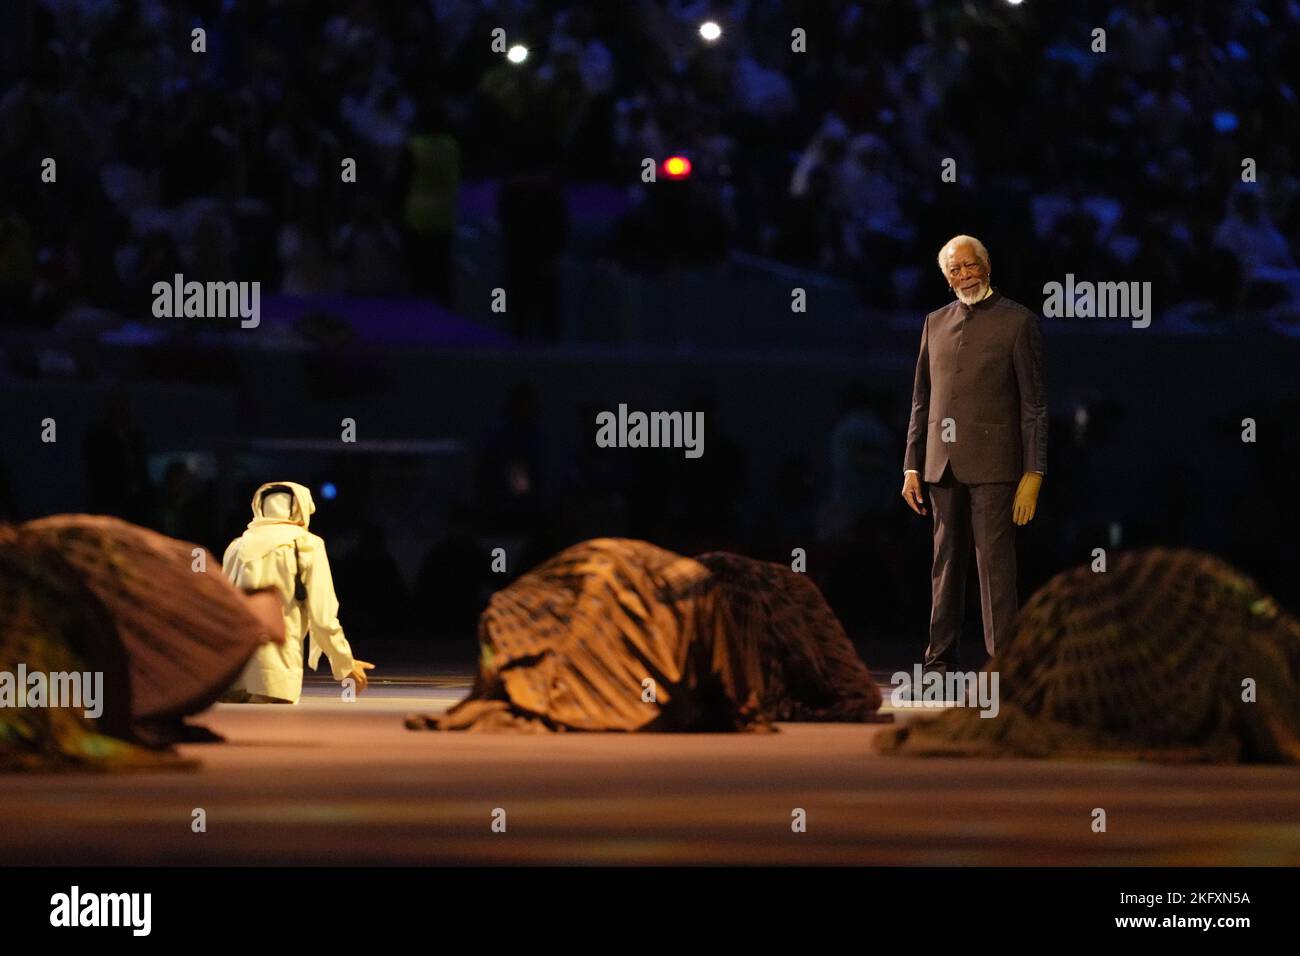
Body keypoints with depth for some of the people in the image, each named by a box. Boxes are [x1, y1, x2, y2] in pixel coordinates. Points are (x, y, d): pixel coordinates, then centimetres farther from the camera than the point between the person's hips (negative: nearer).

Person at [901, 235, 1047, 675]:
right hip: (942, 464, 5)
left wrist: (1033, 474, -9)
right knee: (945, 563, 9)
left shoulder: (1017, 322, -1)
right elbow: (921, 400, 17)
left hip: (992, 463, -5)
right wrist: (911, 466, 10)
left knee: (995, 565, -7)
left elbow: (1034, 404, -3)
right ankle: (940, 659, 13)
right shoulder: (936, 322, 15)